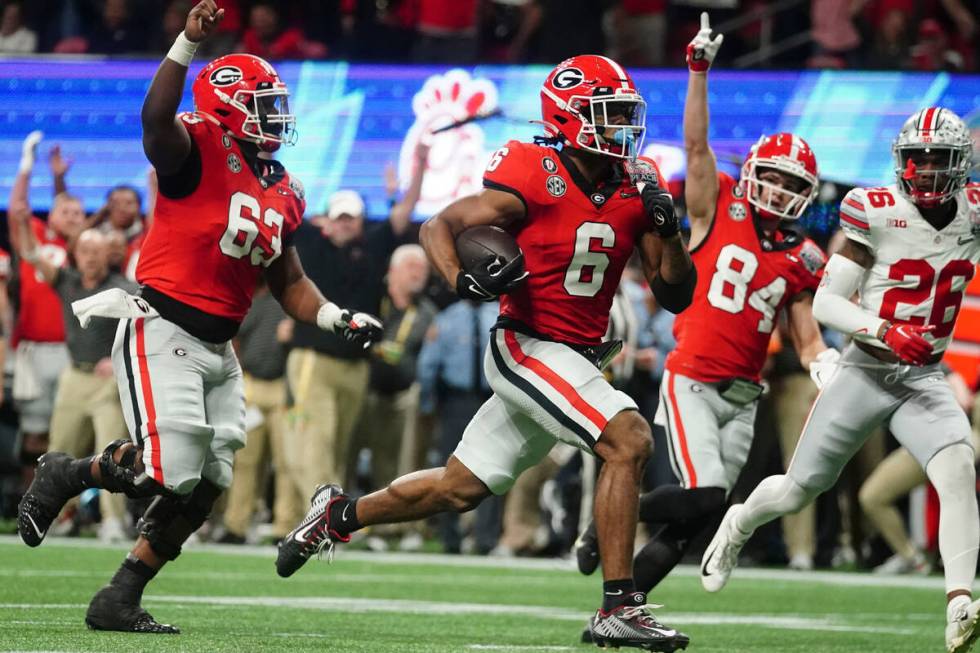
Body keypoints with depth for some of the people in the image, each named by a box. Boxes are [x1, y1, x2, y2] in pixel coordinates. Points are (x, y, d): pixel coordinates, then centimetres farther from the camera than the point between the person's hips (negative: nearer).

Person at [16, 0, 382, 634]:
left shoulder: (283, 193, 13)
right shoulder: (199, 149, -10)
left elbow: (289, 283, 22)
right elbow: (156, 118, -33)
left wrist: (339, 319, 6)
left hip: (218, 348, 8)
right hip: (163, 332, -8)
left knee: (203, 487, 4)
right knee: (166, 471, -17)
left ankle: (119, 601, 15)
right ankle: (64, 476, 13)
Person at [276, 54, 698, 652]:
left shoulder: (633, 192, 3)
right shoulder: (532, 181, -14)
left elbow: (676, 295, 6)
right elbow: (438, 228, -8)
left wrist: (666, 230, -11)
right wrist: (463, 281, -28)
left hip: (577, 363, 7)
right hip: (527, 348, -7)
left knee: (460, 489, 15)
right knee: (629, 441, -24)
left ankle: (339, 514, 37)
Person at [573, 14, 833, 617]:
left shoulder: (800, 260, 10)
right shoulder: (718, 211, 0)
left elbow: (808, 342, 13)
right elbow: (696, 144, -9)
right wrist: (699, 72, -19)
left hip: (744, 397, 5)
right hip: (692, 382, -5)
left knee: (700, 518, 2)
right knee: (704, 495, -19)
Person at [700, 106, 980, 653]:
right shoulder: (878, 214, -13)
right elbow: (826, 303, -13)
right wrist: (884, 332, -27)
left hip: (925, 380, 2)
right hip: (866, 374, -2)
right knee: (798, 491, 12)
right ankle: (739, 525, 47)